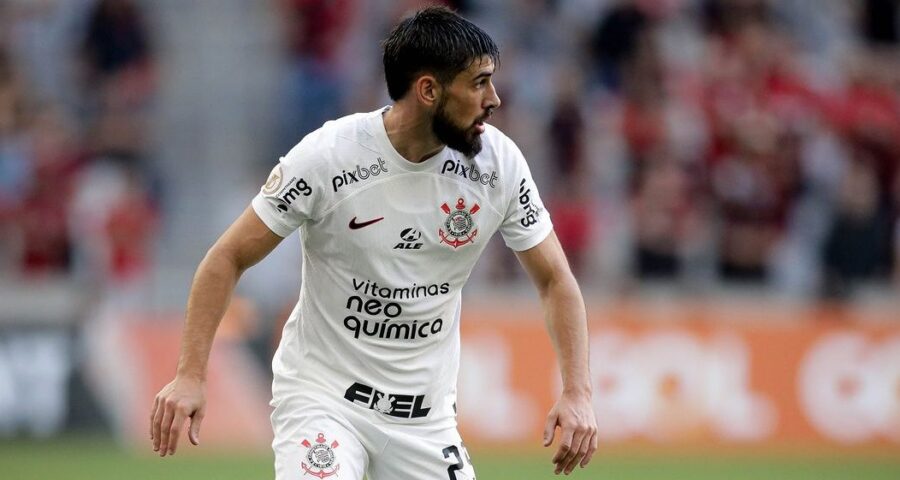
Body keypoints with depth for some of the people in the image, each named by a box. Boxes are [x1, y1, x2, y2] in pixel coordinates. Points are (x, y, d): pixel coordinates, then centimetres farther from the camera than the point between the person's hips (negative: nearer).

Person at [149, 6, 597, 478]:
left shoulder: (497, 161, -7)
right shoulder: (327, 156, -17)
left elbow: (554, 279, 1)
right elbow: (229, 258, -10)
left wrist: (577, 392, -12)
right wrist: (190, 375, -18)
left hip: (426, 416, 4)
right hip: (322, 395, -4)